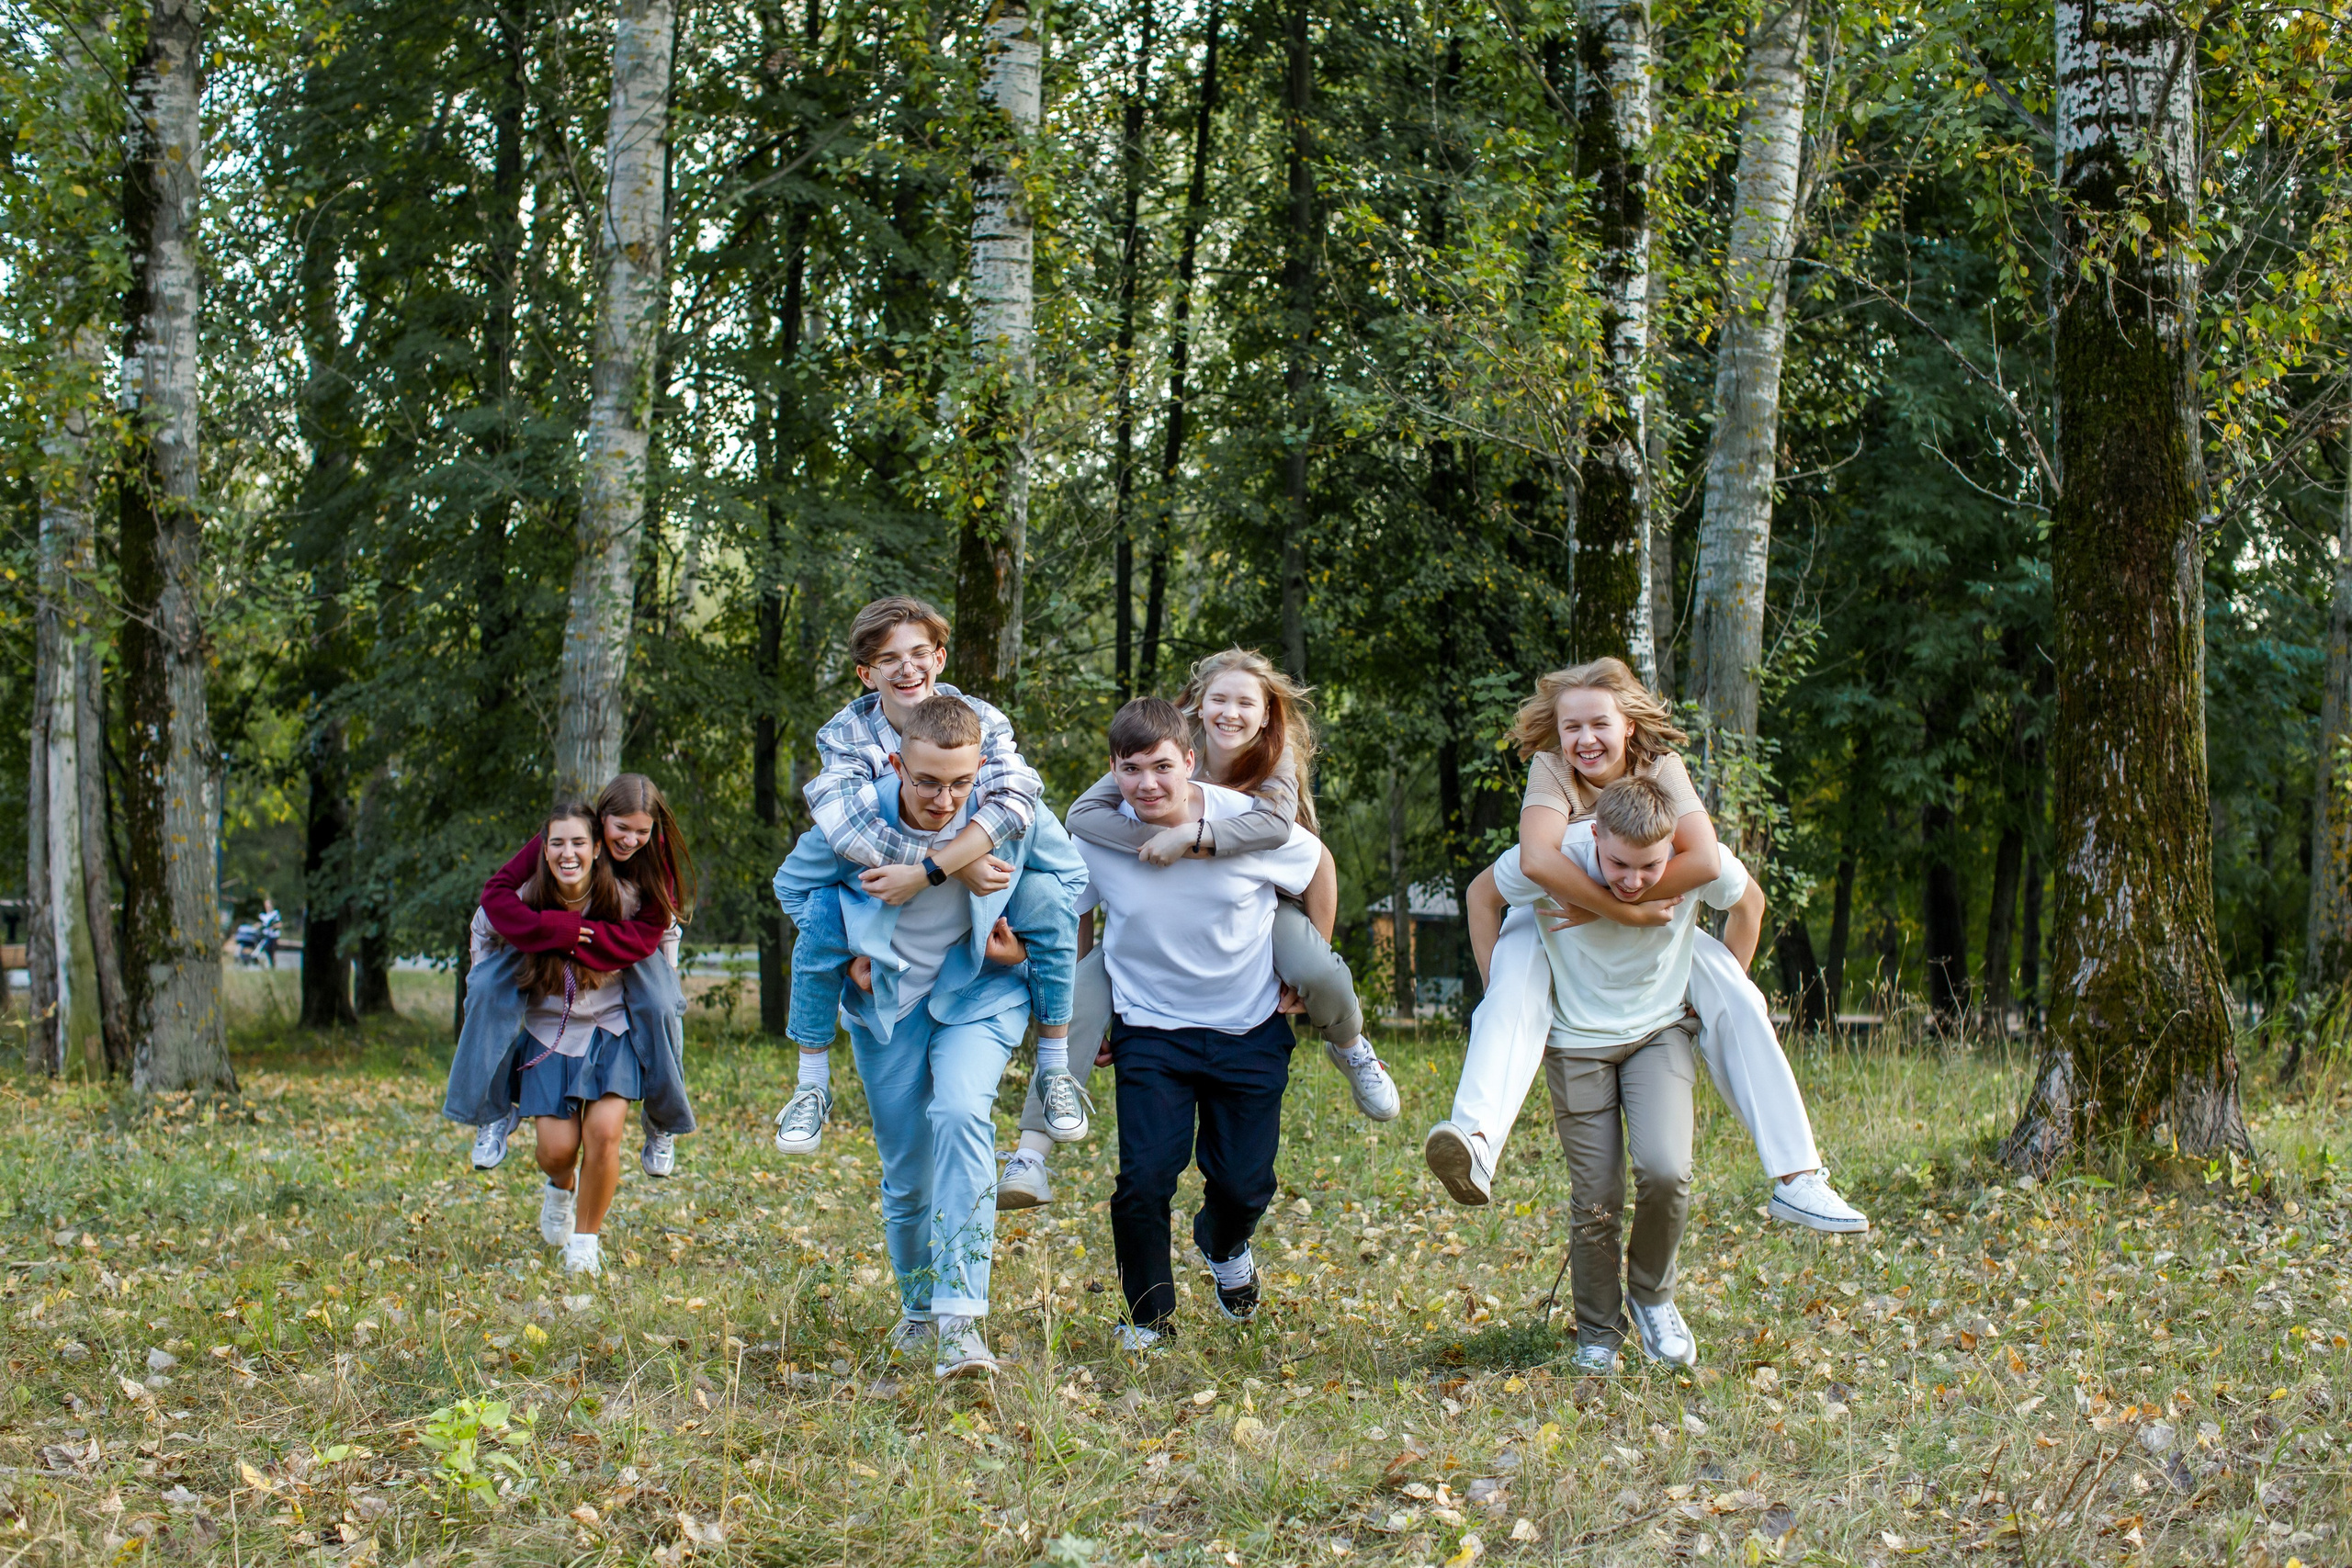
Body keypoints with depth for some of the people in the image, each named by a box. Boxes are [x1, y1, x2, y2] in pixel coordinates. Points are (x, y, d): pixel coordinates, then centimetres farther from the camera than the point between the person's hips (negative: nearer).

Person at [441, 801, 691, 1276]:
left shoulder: (624, 900, -15)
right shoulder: (523, 902, -14)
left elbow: (666, 929, 7)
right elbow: (484, 929, 9)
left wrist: (663, 992, 6)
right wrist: (486, 990, 8)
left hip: (611, 1031, -1)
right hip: (547, 1035, 1)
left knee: (604, 1132, -20)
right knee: (557, 1149, -8)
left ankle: (587, 1239, 3)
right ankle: (561, 1186, 32)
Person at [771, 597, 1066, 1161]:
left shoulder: (979, 720, -16)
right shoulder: (846, 734, -16)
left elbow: (1014, 800, -35)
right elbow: (845, 823, -35)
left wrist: (927, 871, -45)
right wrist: (959, 866, -43)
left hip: (977, 883, 0)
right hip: (880, 883, 0)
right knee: (822, 917, -29)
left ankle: (1054, 1068, -9)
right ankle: (812, 1083, -11)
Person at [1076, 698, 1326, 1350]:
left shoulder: (1250, 822, -18)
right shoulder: (1097, 836, -15)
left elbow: (1316, 865, 3)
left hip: (1250, 1029, 1)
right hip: (1149, 1030, 0)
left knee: (1245, 1183, 6)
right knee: (1145, 1176, -14)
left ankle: (1224, 1247, 45)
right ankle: (1150, 1316, 11)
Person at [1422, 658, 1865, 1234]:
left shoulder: (1661, 767, -18)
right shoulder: (1551, 769, -22)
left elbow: (1705, 860, -34)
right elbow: (1537, 860, -41)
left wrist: (1600, 907, -36)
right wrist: (1626, 912, -43)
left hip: (1649, 925, 2)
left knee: (1737, 1000, -18)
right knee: (1514, 987, -34)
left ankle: (1796, 1176, -18)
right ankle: (1475, 1139, -58)